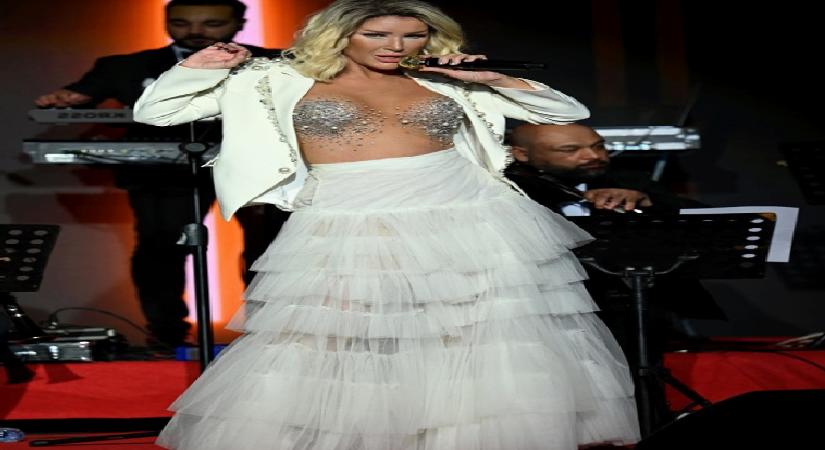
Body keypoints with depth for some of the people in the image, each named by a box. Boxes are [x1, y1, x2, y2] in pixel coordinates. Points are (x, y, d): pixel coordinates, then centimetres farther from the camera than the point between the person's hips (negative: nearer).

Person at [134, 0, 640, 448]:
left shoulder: (441, 83, 11)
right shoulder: (282, 81, 7)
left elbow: (570, 112, 13)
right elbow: (155, 112, 10)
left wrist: (495, 81, 2)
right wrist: (199, 69, -6)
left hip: (471, 222, 2)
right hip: (346, 233, -1)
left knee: (495, 343, 0)